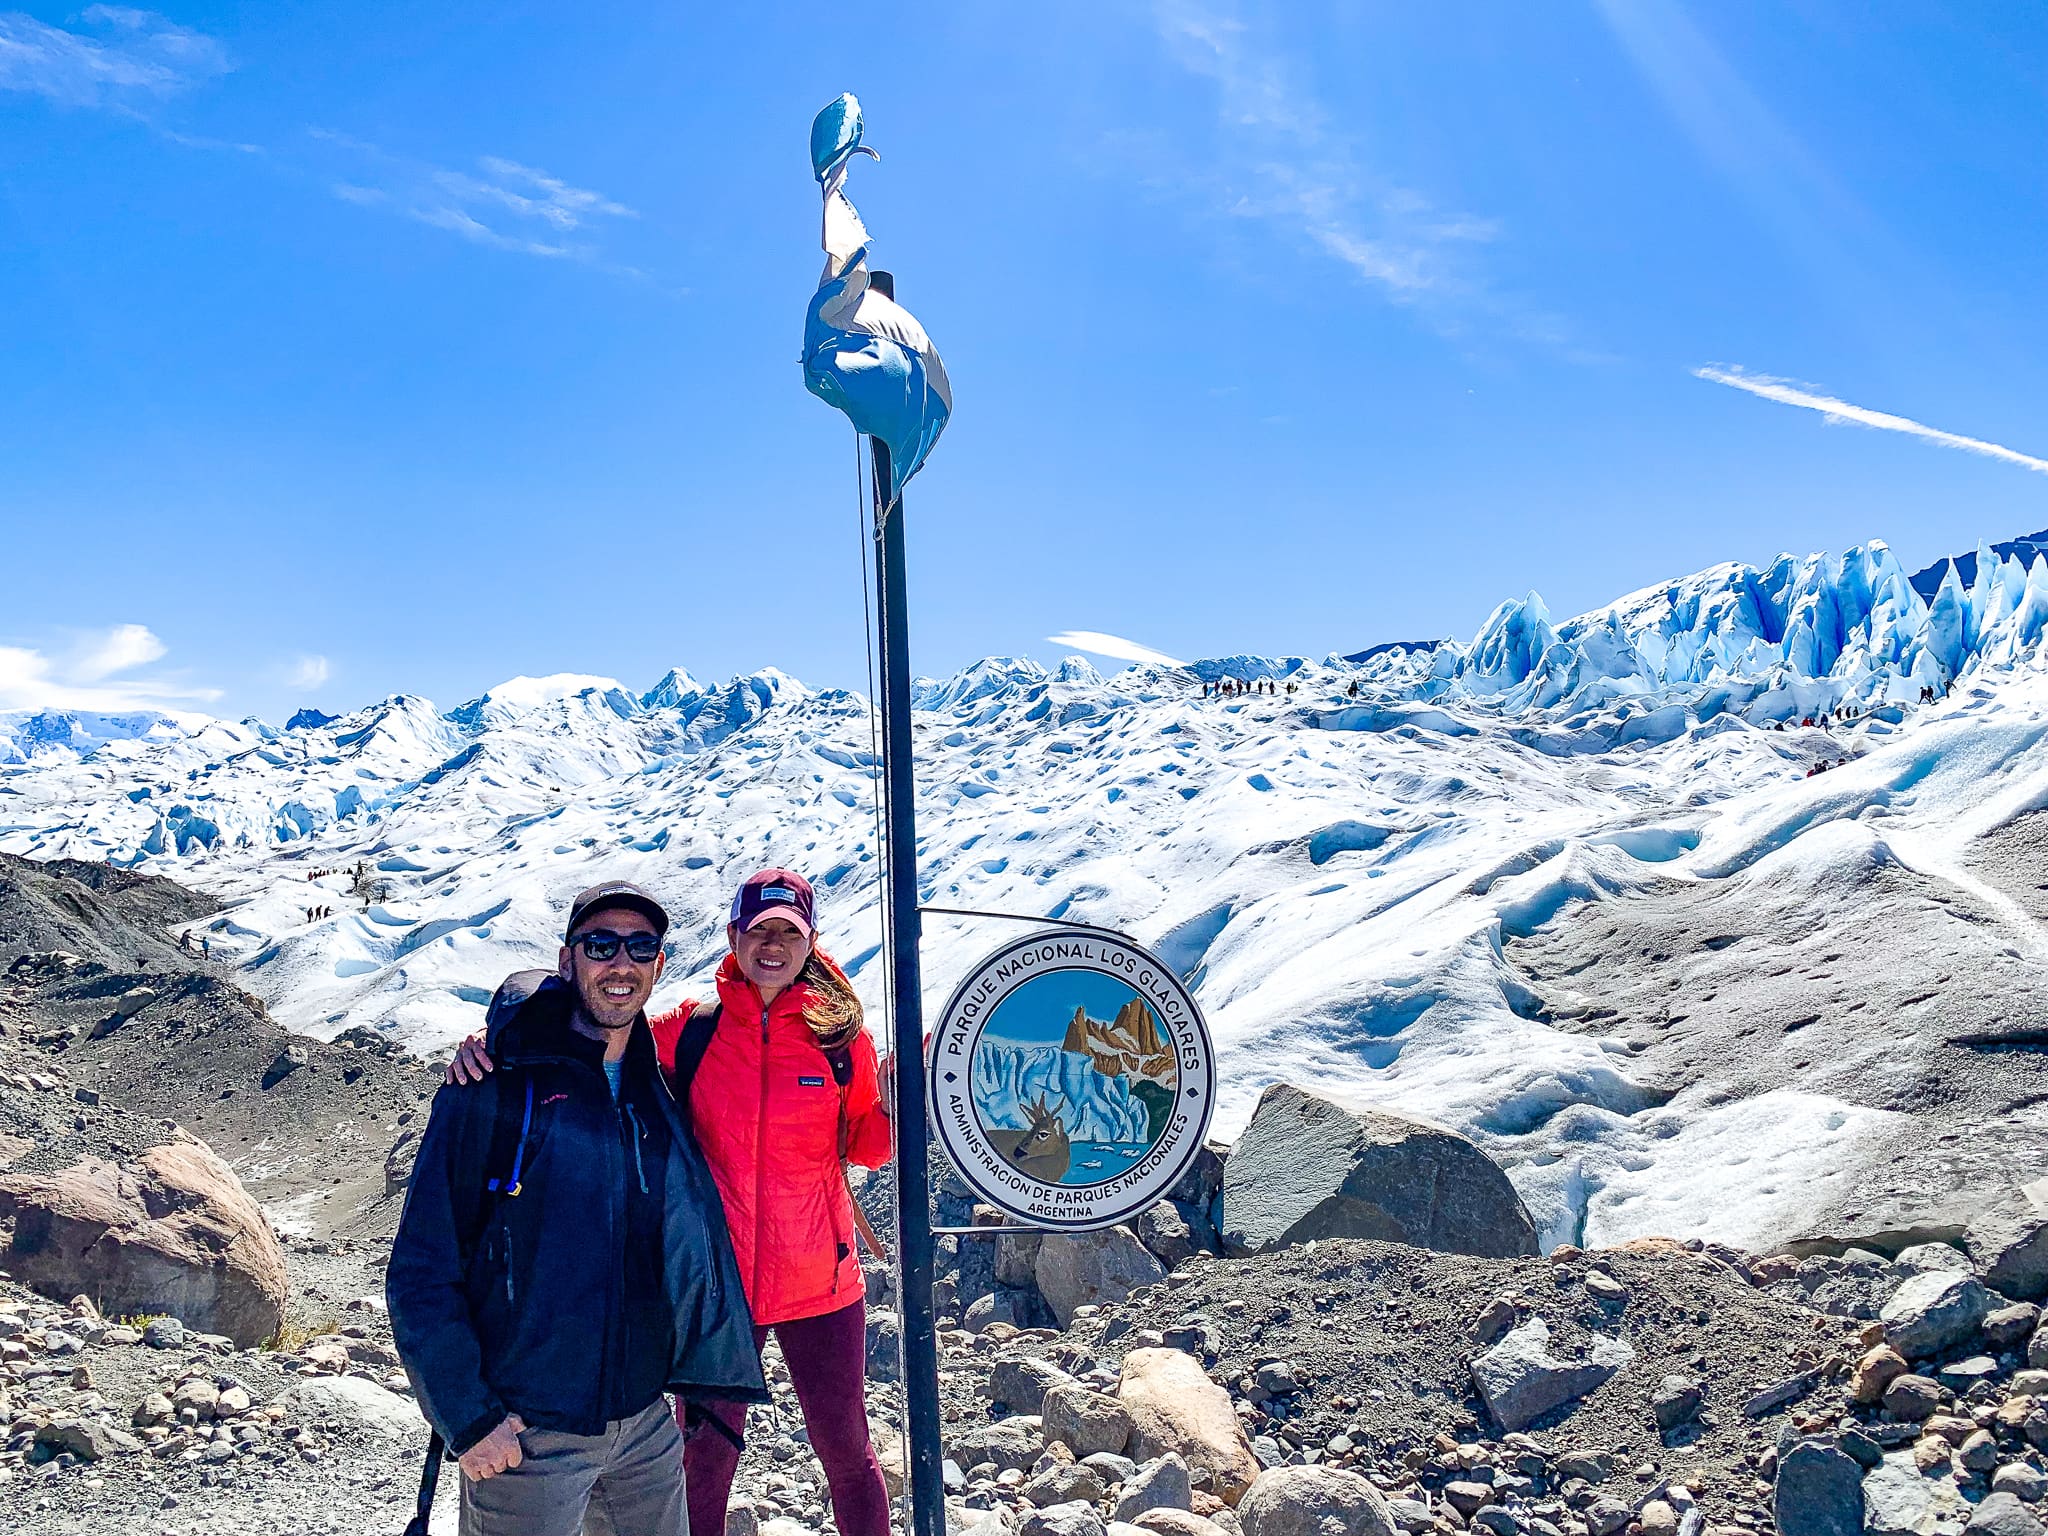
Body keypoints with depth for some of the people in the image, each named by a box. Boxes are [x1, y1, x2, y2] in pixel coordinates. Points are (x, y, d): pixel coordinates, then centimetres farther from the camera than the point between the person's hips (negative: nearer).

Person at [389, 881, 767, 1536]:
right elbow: (420, 1274, -11)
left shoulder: (659, 1098, 6)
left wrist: (696, 1381, 5)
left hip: (648, 1426, 5)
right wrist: (469, 1418, -16)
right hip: (525, 1436, -5)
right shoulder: (494, 1093, -11)